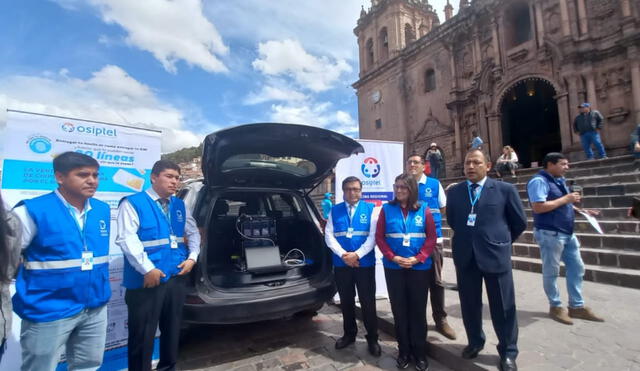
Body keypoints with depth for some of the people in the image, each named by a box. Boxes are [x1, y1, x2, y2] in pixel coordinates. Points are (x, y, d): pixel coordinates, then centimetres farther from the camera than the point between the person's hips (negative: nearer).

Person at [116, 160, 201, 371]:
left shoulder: (179, 205, 11)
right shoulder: (133, 203, -8)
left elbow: (193, 232, 18)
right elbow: (127, 239, -18)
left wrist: (192, 258, 4)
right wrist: (148, 269, -22)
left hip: (177, 277, 6)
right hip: (146, 280, -6)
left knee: (172, 329, 21)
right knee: (142, 335, 7)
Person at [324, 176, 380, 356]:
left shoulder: (370, 209, 0)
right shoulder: (335, 210, 5)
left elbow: (373, 236, -7)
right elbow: (329, 236, -2)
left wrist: (357, 254, -17)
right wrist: (343, 255, -14)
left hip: (365, 264, -2)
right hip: (341, 264, 2)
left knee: (368, 302, 7)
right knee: (346, 301, 16)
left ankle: (372, 338, 26)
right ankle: (349, 334, 36)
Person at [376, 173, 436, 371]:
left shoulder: (423, 210, -1)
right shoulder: (387, 209, -1)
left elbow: (431, 237, -2)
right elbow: (379, 237, -2)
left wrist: (418, 258, -12)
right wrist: (393, 257, -13)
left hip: (419, 268, 0)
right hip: (393, 268, 0)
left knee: (418, 310, 10)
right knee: (399, 309, 10)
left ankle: (419, 352, 27)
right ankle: (404, 351, 27)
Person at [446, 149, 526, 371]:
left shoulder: (505, 190, -3)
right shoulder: (454, 192, 6)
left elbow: (520, 222, 4)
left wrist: (501, 242, 10)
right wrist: (466, 238, 12)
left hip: (495, 255, -2)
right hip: (465, 256, 3)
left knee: (503, 307, 10)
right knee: (469, 304, 14)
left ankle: (508, 353, 30)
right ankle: (475, 342, 37)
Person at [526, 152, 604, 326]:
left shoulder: (559, 180, 13)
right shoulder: (539, 181, -17)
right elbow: (538, 207, -26)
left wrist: (581, 211, 9)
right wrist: (565, 199, -19)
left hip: (567, 233, 9)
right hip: (549, 234, -9)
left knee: (577, 268, 15)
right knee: (551, 272, 5)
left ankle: (577, 306, 29)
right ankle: (555, 307, 21)